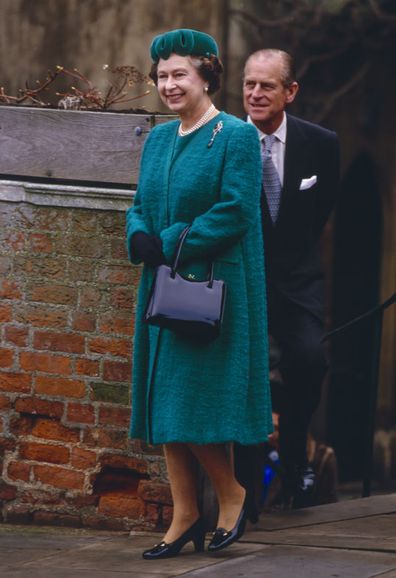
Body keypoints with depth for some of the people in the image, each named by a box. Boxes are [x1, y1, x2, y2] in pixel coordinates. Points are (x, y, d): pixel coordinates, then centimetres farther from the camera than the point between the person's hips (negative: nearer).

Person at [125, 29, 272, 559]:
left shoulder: (236, 136, -8)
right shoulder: (158, 140, 14)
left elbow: (235, 211, -16)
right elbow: (141, 207, 15)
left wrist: (171, 245, -18)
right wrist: (140, 237, -8)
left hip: (213, 288, -7)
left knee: (192, 407, -9)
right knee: (165, 404, 5)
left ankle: (232, 495, 12)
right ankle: (185, 516, 11)